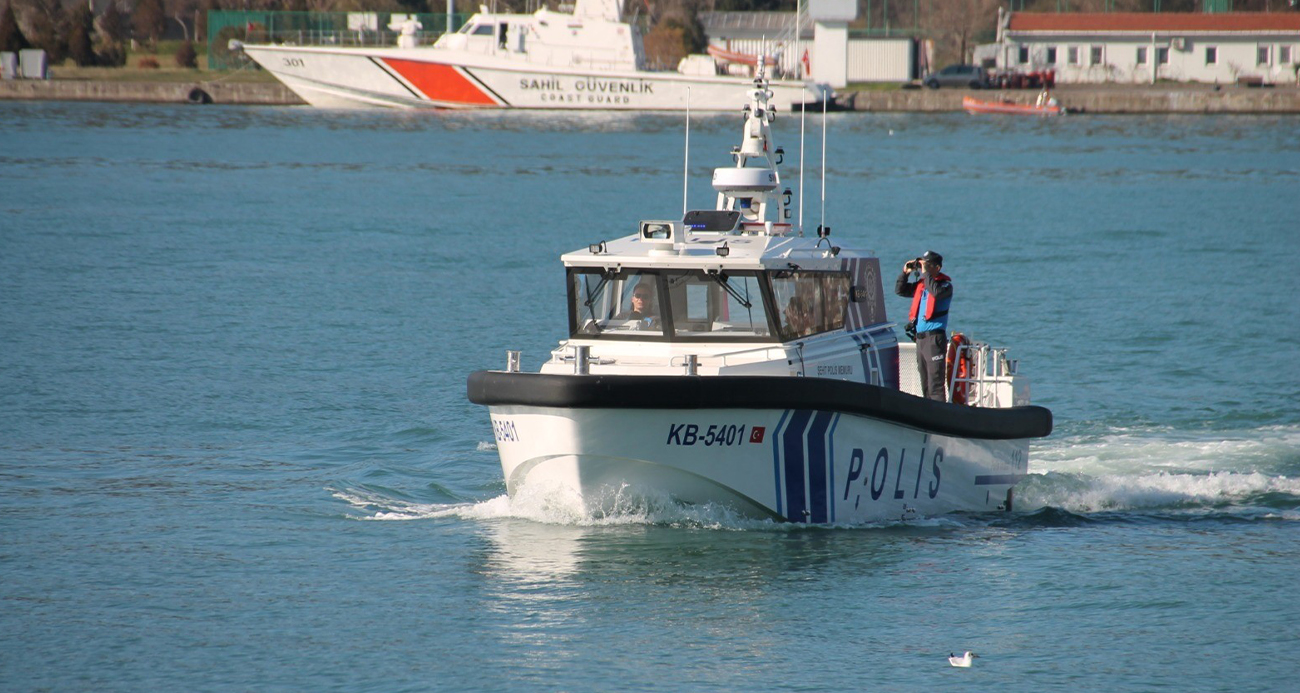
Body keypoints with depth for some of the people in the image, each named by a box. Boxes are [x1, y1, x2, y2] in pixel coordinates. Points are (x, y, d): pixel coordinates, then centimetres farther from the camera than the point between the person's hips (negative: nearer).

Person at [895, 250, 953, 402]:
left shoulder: (945, 284, -5)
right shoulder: (921, 284, 16)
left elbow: (936, 292, -26)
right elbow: (900, 290, 22)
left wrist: (925, 273, -18)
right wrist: (905, 273, 8)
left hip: (935, 338, -8)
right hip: (920, 337, 8)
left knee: (935, 381, -13)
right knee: (925, 382, 11)